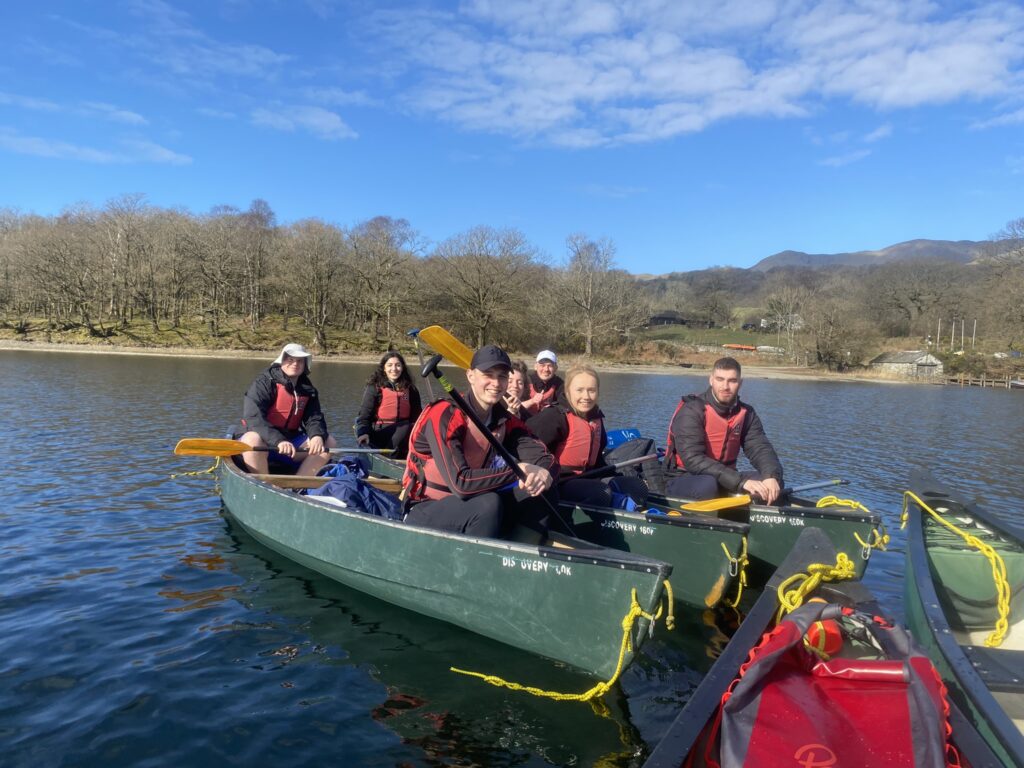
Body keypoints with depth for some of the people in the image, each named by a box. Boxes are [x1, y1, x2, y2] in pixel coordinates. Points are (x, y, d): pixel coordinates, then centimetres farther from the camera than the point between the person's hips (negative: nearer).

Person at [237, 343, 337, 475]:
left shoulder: (308, 390, 8)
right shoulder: (264, 383, -10)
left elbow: (314, 418, 0)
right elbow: (253, 417, -22)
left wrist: (317, 436, -25)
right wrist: (278, 441, -36)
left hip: (290, 441, 5)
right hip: (264, 441, -5)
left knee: (329, 442, -12)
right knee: (253, 439, -37)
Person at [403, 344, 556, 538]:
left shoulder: (505, 420, 1)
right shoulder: (444, 415, -20)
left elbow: (545, 457, -7)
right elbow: (460, 482, -29)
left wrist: (541, 473, -31)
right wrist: (518, 471, -26)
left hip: (470, 507, 6)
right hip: (424, 512, -6)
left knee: (533, 491, -11)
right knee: (489, 503, -31)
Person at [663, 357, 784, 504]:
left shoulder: (746, 414, 4)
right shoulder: (691, 410, -16)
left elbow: (761, 449, -7)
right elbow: (693, 460, -27)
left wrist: (772, 477, -30)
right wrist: (740, 481, -34)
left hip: (725, 480, 6)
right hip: (683, 480, -6)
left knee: (774, 482, -14)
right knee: (708, 484, -37)